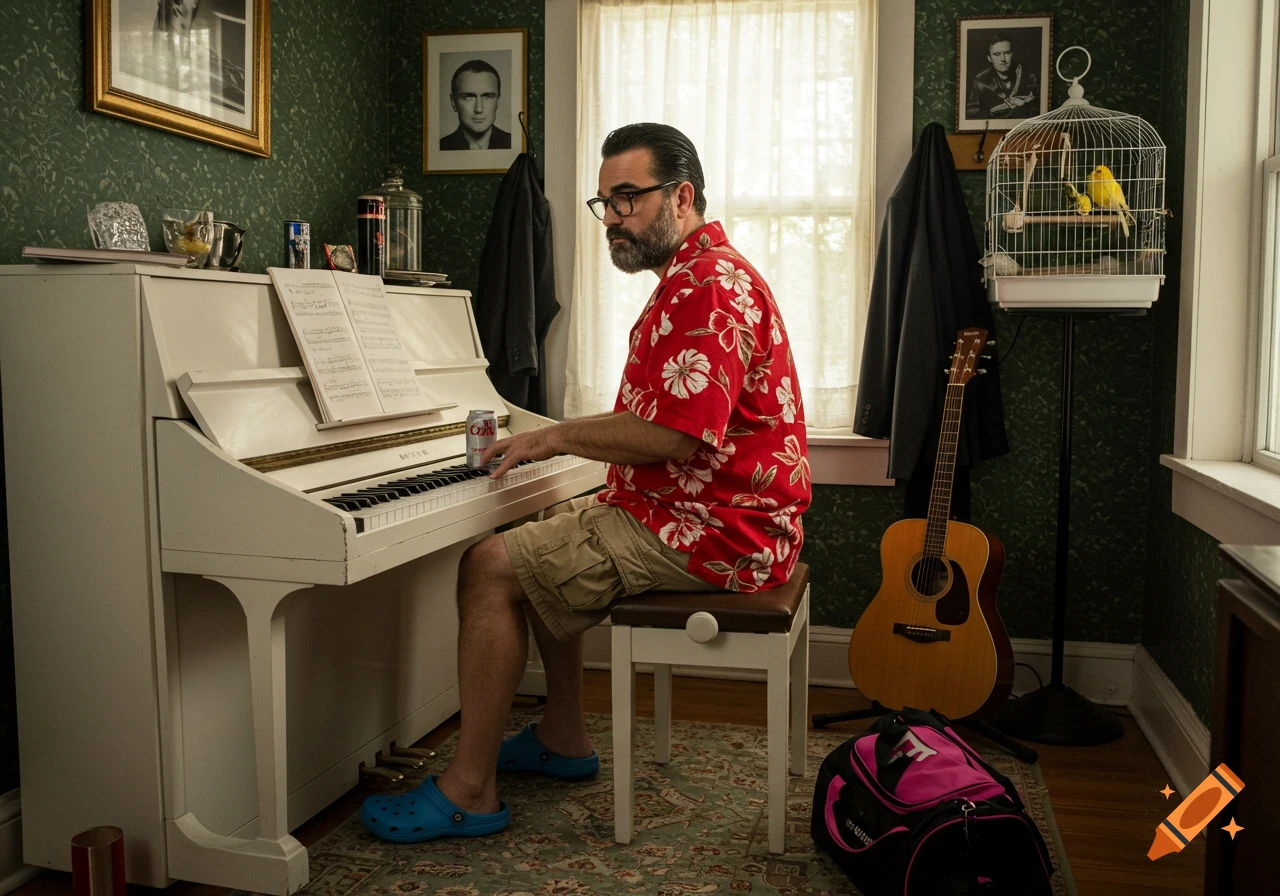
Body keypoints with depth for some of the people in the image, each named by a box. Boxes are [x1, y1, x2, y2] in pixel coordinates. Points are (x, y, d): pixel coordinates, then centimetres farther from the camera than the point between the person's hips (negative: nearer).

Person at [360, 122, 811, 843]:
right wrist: (563, 439, 9)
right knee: (545, 543, 24)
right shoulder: (697, 276, 19)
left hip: (711, 533, -11)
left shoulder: (710, 285, -17)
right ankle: (563, 738, 28)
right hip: (704, 508, 11)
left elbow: (675, 433, -26)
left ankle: (472, 790, -3)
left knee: (491, 567, -13)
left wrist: (558, 437, -13)